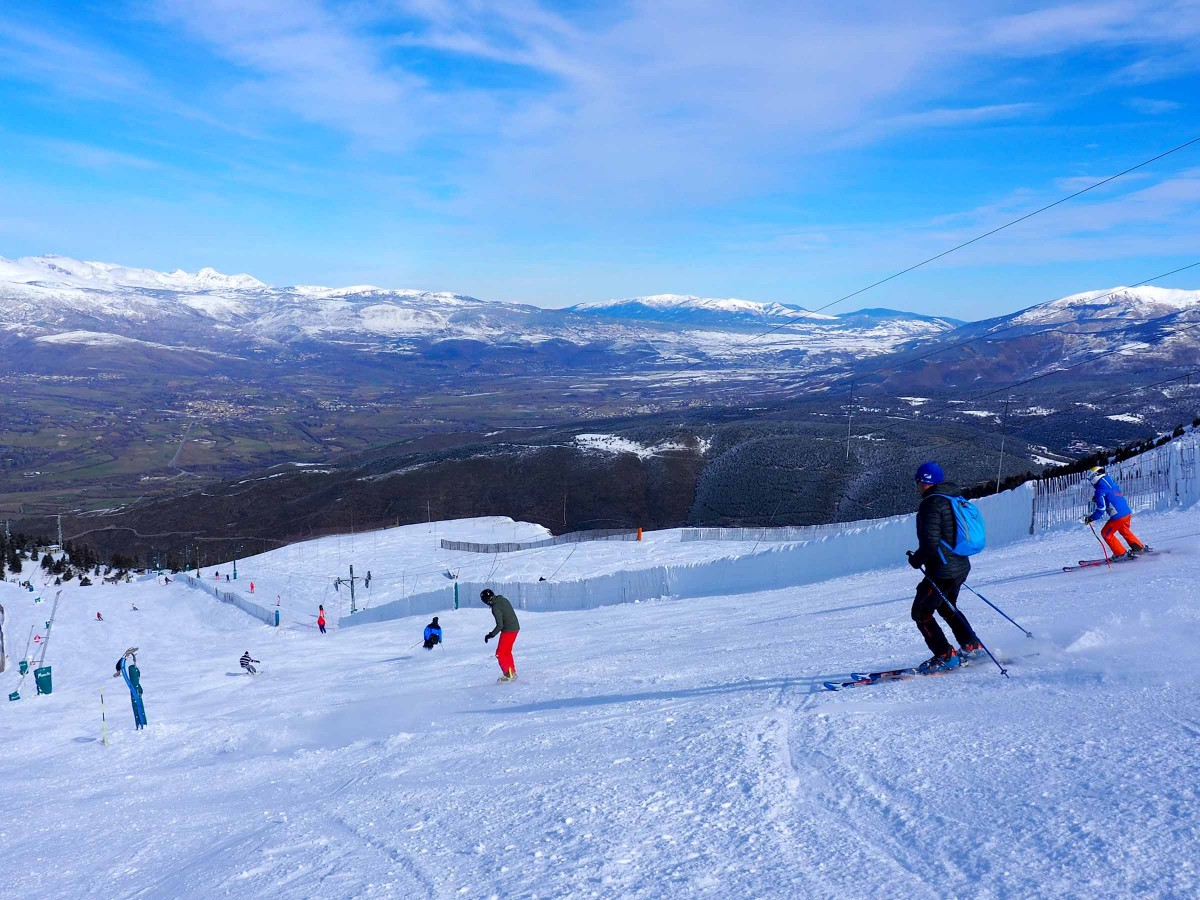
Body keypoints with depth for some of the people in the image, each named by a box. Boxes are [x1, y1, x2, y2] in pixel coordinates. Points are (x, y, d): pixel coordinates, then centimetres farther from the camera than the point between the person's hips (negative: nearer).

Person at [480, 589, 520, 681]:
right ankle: (513, 673, 27)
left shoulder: (495, 607, -21)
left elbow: (500, 625, -23)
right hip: (515, 627, 9)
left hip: (508, 630, -9)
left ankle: (509, 675, -3)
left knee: (500, 654, -2)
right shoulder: (503, 599, 5)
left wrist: (491, 635, -15)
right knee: (507, 652, 21)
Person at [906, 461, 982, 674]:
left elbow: (930, 543, -24)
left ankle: (945, 657, 3)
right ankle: (972, 647, 30)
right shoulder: (956, 499, 11)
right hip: (961, 566, 10)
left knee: (921, 613, 3)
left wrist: (917, 559, -6)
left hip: (942, 571, -10)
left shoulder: (932, 503, -18)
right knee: (947, 608, 29)